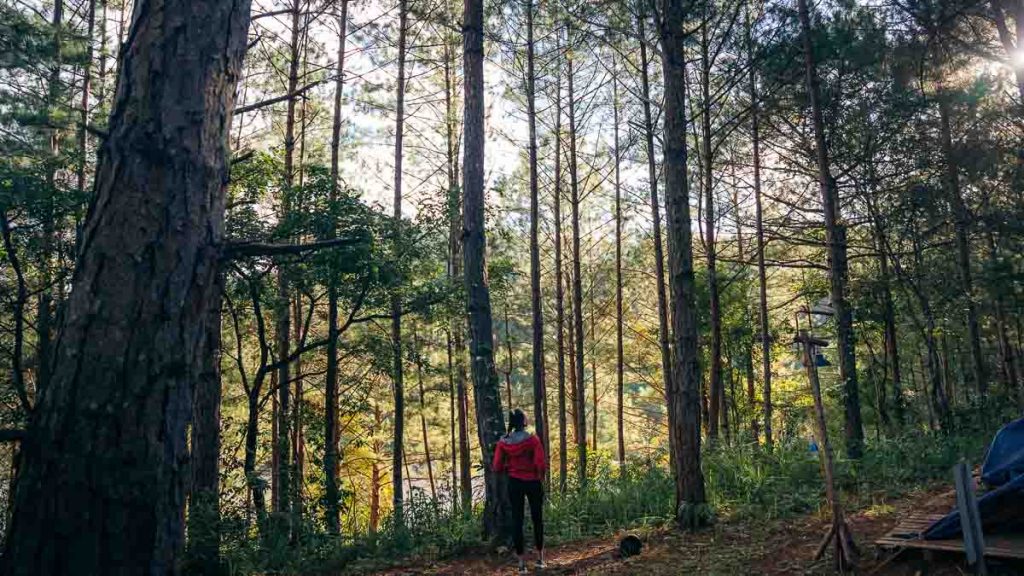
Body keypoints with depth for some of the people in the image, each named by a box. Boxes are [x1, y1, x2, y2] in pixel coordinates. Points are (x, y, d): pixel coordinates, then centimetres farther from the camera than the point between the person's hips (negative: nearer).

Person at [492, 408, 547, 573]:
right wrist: (540, 475, 2)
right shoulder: (533, 439, -13)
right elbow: (541, 464, -18)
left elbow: (497, 468, -6)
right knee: (537, 519, 15)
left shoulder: (503, 442, -5)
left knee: (517, 520, 9)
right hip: (533, 482, -2)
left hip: (514, 483, 2)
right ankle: (540, 558, 25)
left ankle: (521, 562, 12)